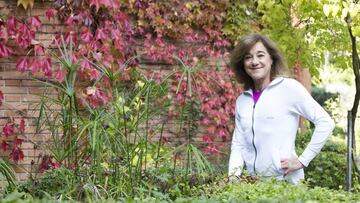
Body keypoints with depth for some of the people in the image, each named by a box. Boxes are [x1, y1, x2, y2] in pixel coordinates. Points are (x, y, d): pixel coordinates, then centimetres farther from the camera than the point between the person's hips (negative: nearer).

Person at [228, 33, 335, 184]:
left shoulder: (289, 88, -5)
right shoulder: (242, 101, 10)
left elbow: (325, 122, -7)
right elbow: (238, 144, 11)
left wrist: (303, 160, -9)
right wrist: (233, 178, -3)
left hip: (285, 181, -4)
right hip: (252, 182, 4)